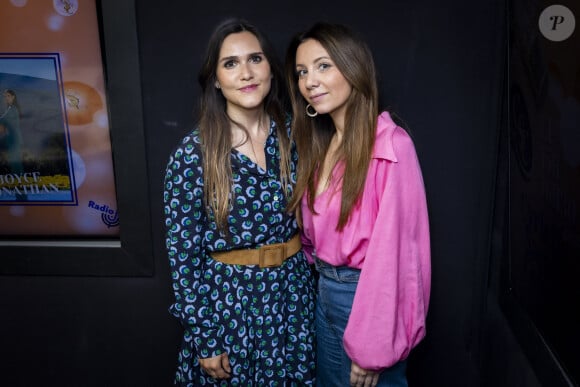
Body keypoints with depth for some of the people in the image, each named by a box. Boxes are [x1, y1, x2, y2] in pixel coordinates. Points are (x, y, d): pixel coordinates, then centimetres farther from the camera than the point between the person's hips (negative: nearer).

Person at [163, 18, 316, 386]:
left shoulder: (292, 133, -4)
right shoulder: (193, 152, -15)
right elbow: (183, 253, -11)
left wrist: (311, 284, 8)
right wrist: (203, 337, -9)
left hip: (293, 293, 4)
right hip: (229, 299, -3)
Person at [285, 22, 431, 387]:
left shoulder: (391, 145, -20)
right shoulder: (320, 144, 5)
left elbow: (394, 251, -21)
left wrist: (373, 348, -18)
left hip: (367, 297, -7)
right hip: (325, 293, 8)